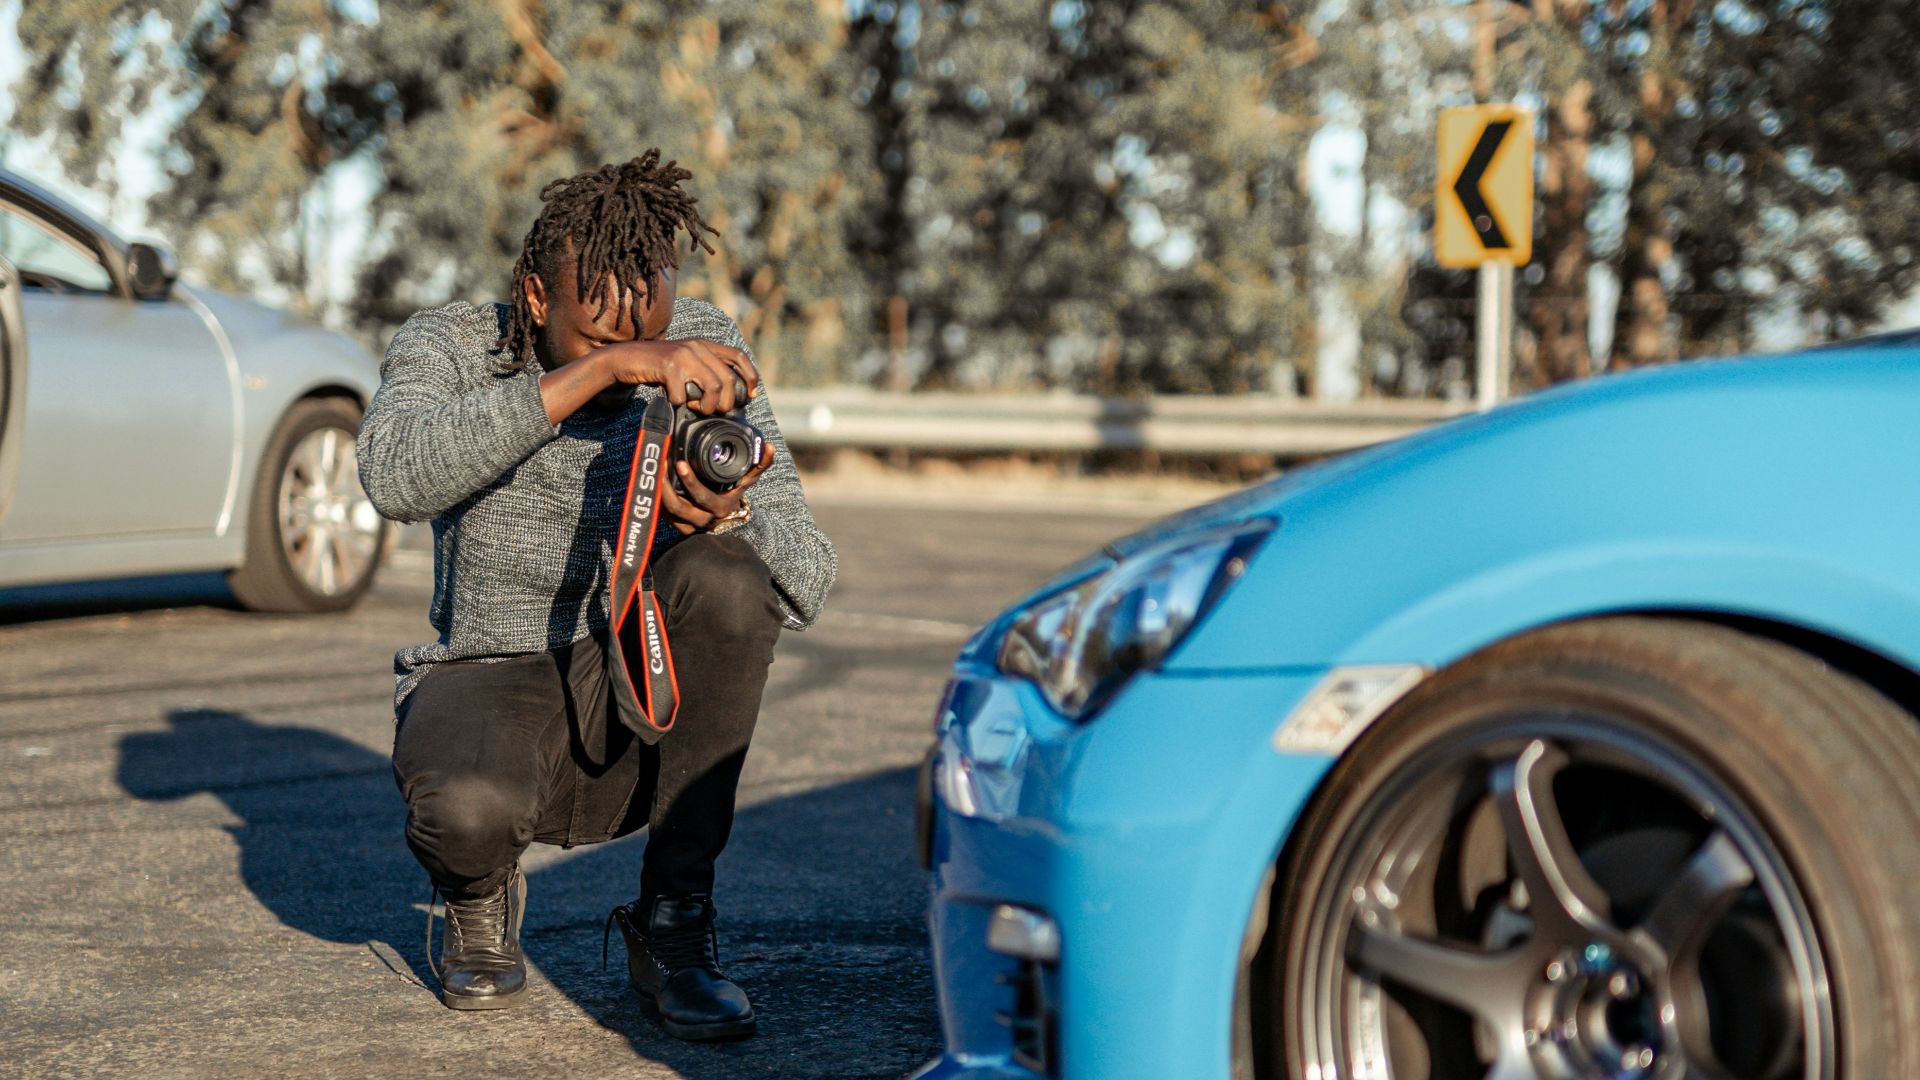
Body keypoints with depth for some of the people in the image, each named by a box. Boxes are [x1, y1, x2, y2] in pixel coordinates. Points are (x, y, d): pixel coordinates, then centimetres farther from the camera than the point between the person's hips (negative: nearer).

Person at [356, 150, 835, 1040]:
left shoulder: (702, 348, -6)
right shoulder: (450, 347, -10)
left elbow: (806, 581, -11)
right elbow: (394, 475, -35)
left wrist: (727, 516, -35)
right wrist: (601, 368, -40)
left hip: (640, 701, 2)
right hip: (490, 678, -2)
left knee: (724, 576, -30)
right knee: (464, 806, -37)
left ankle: (672, 921, -13)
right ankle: (478, 900, 6)